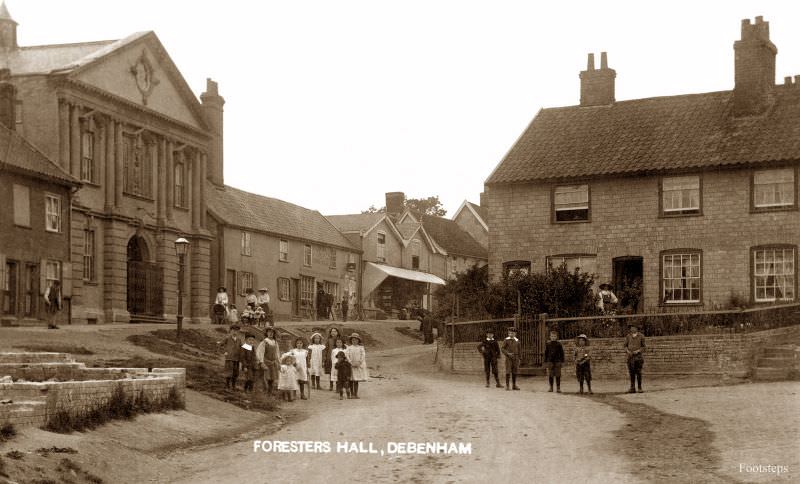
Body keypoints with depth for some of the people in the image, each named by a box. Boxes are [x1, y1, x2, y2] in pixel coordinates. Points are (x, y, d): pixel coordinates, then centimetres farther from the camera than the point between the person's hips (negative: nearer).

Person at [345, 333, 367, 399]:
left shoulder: (361, 348, 6)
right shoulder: (349, 348, 4)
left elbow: (363, 356, -1)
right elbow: (347, 355, -5)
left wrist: (358, 363, -13)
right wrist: (351, 363, -15)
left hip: (359, 365, 1)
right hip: (350, 366, -1)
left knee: (356, 381, 0)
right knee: (351, 381, -2)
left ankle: (356, 394, 5)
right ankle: (352, 394, 5)